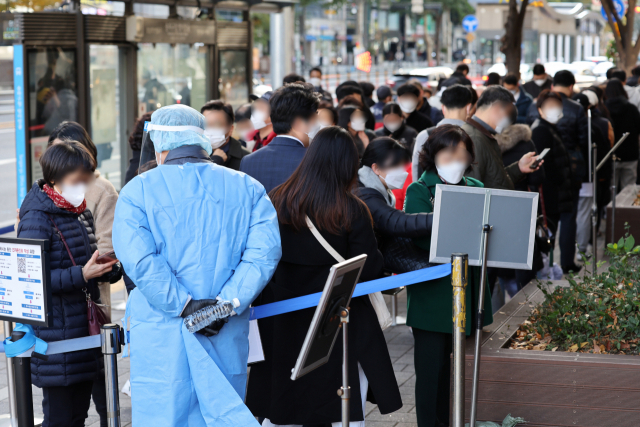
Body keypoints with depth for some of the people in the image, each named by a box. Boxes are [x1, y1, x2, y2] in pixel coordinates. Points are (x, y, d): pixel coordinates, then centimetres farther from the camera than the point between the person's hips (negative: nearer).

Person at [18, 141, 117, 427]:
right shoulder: (37, 218, -13)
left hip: (85, 328, 8)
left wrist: (101, 267, 3)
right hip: (57, 334, -8)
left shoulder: (81, 212, 12)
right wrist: (82, 274, -26)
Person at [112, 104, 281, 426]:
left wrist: (182, 304, -13)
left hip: (161, 335, -2)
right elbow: (264, 250, -4)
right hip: (228, 333, 3)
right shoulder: (246, 188, 7)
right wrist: (227, 302, -10)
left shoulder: (138, 191, 0)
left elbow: (138, 257, -13)